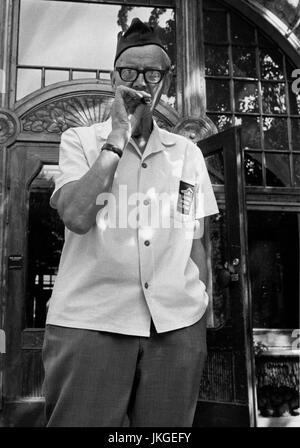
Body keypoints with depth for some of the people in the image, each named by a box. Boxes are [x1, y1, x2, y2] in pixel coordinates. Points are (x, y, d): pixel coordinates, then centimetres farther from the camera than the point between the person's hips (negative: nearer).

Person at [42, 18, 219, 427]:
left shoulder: (188, 153, 12)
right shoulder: (79, 140, 5)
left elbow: (196, 244, 15)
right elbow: (76, 216, -13)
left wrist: (199, 316, 12)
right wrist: (117, 137, -10)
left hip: (176, 325, 3)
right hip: (89, 322, -2)